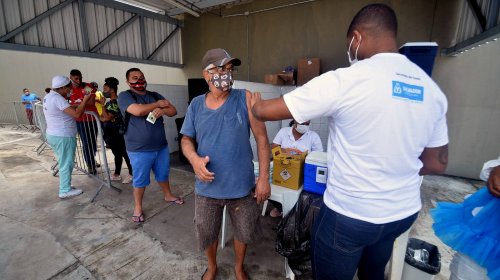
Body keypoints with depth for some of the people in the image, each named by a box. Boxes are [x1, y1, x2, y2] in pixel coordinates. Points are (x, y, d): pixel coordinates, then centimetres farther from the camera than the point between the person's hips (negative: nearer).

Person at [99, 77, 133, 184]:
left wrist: (103, 104, -12)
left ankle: (131, 174, 10)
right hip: (110, 133, 9)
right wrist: (103, 118, -1)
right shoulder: (110, 102, 12)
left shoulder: (117, 102, -17)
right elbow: (103, 117, 19)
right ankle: (117, 174, 26)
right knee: (117, 154, 16)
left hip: (117, 134, -9)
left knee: (125, 153, -1)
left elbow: (107, 117, -19)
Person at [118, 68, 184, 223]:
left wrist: (163, 110, -19)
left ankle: (168, 195, 42)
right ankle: (138, 207, 28)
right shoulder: (124, 96, -6)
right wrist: (157, 104, -10)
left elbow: (173, 111, 4)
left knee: (163, 174, 20)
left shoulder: (155, 95, 10)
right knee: (140, 180, 8)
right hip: (139, 150, -5)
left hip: (161, 146, 5)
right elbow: (138, 110, -25)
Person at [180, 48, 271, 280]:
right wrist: (194, 159, -15)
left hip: (242, 186, -1)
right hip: (207, 188, 2)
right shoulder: (196, 105, -1)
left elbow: (261, 138, -9)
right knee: (206, 234, 21)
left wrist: (264, 177, -11)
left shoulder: (245, 99, -9)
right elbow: (186, 139, 7)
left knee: (244, 231, 20)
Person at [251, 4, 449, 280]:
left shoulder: (344, 80, -21)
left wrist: (255, 102, 7)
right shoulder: (432, 89, -1)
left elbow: (266, 111, -16)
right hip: (404, 212, 7)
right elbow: (437, 163, 7)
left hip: (349, 215, -6)